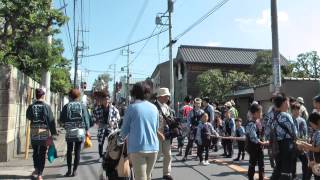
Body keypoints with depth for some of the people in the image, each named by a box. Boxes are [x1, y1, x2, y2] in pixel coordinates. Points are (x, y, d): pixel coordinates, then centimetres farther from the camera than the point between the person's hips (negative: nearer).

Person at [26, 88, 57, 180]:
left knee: (35, 152, 22)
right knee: (42, 153, 6)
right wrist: (53, 133, -5)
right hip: (44, 133, -2)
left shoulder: (31, 107, -3)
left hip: (34, 132, 2)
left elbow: (28, 117, 14)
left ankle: (36, 169, 28)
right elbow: (51, 121, -11)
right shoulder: (47, 107, -11)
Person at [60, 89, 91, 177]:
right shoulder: (82, 106, -2)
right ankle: (74, 171, 10)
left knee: (69, 151, 13)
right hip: (80, 131, 0)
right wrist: (87, 130, 2)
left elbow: (61, 119, 0)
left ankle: (69, 171, 13)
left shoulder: (66, 106, -1)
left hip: (69, 131, 1)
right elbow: (86, 119, -4)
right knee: (77, 151, 7)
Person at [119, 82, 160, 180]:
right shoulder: (154, 108, 7)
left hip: (137, 147, -4)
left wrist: (122, 138, 19)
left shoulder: (132, 107, -5)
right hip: (153, 147, 4)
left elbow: (125, 129, 0)